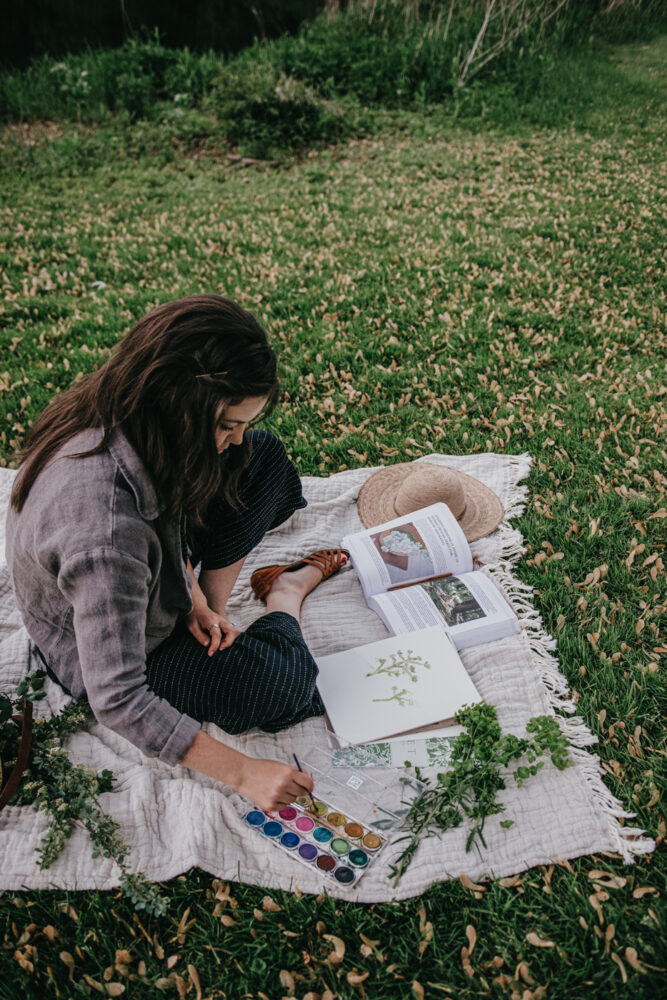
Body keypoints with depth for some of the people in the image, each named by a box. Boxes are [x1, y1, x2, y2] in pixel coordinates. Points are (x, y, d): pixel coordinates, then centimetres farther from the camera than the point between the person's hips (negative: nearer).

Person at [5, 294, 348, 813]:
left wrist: (197, 601, -9)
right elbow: (117, 701, -39)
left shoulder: (118, 416, -22)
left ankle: (212, 617, 5)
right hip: (93, 650, -7)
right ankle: (287, 590, 17)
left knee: (266, 458, -1)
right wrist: (242, 771, -34)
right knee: (284, 678, -16)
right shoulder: (103, 535, -46)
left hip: (151, 583, 7)